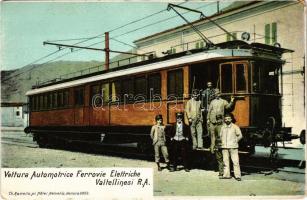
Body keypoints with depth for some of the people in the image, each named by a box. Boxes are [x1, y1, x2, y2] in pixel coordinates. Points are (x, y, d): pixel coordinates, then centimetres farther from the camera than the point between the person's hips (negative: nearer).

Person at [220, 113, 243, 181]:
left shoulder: (235, 127, 0)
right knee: (225, 161, 6)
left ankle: (237, 175, -3)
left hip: (233, 147, -4)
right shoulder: (222, 127, 11)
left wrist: (235, 141, 1)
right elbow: (221, 136, 22)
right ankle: (226, 174, 13)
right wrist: (222, 142, 10)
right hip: (224, 147, 4)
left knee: (235, 161, -6)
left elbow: (240, 135, 5)